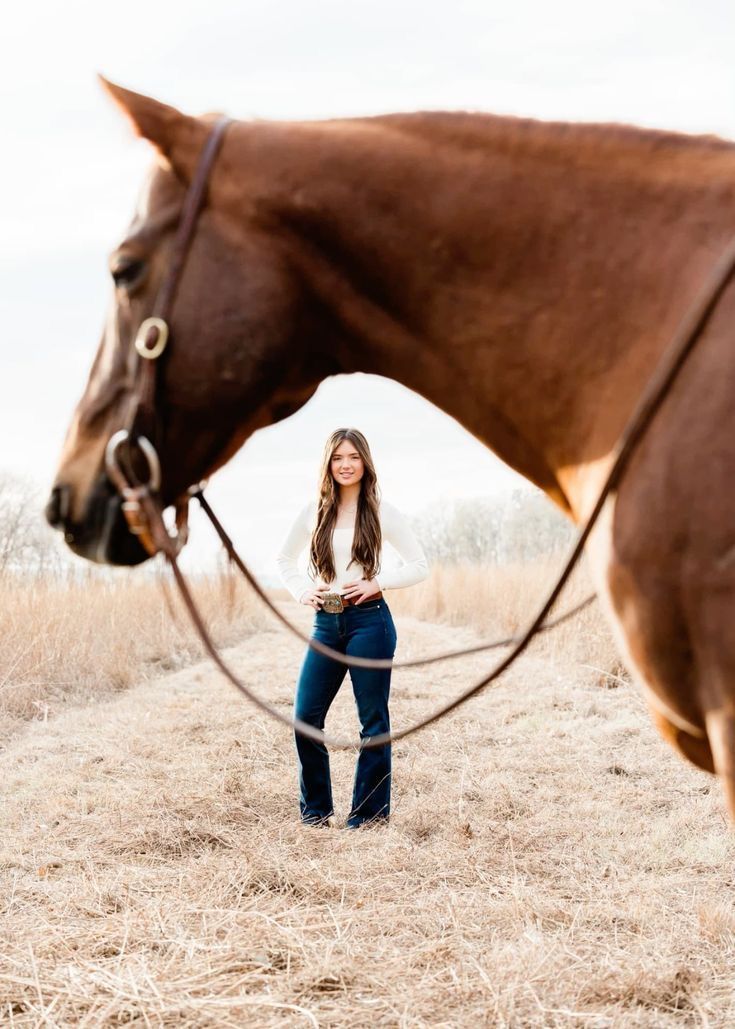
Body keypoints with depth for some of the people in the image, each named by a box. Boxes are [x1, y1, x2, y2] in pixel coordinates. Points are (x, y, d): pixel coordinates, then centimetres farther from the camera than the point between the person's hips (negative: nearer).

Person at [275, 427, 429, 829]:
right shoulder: (313, 511, 8)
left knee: (372, 720, 2)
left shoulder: (381, 512, 0)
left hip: (369, 620, -4)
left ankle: (370, 812, 11)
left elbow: (419, 565, 1)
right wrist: (302, 591, 4)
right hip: (325, 623, 4)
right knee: (305, 716, 1)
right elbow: (284, 560, 21)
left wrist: (376, 584, -11)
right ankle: (315, 811, 16)